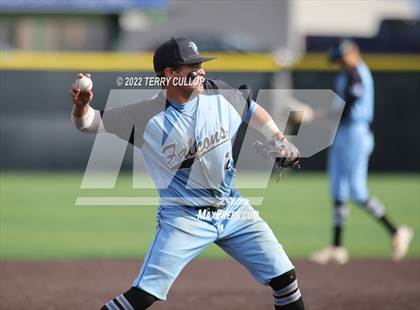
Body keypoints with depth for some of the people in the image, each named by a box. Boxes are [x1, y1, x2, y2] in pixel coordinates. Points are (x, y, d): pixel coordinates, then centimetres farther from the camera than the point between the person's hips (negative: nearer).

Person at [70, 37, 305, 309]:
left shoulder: (219, 93, -5)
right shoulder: (148, 116, -17)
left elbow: (252, 111, 15)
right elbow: (90, 123, -19)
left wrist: (280, 141, 10)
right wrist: (81, 105, -40)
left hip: (234, 209, 5)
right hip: (184, 217, -5)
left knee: (284, 277, 5)